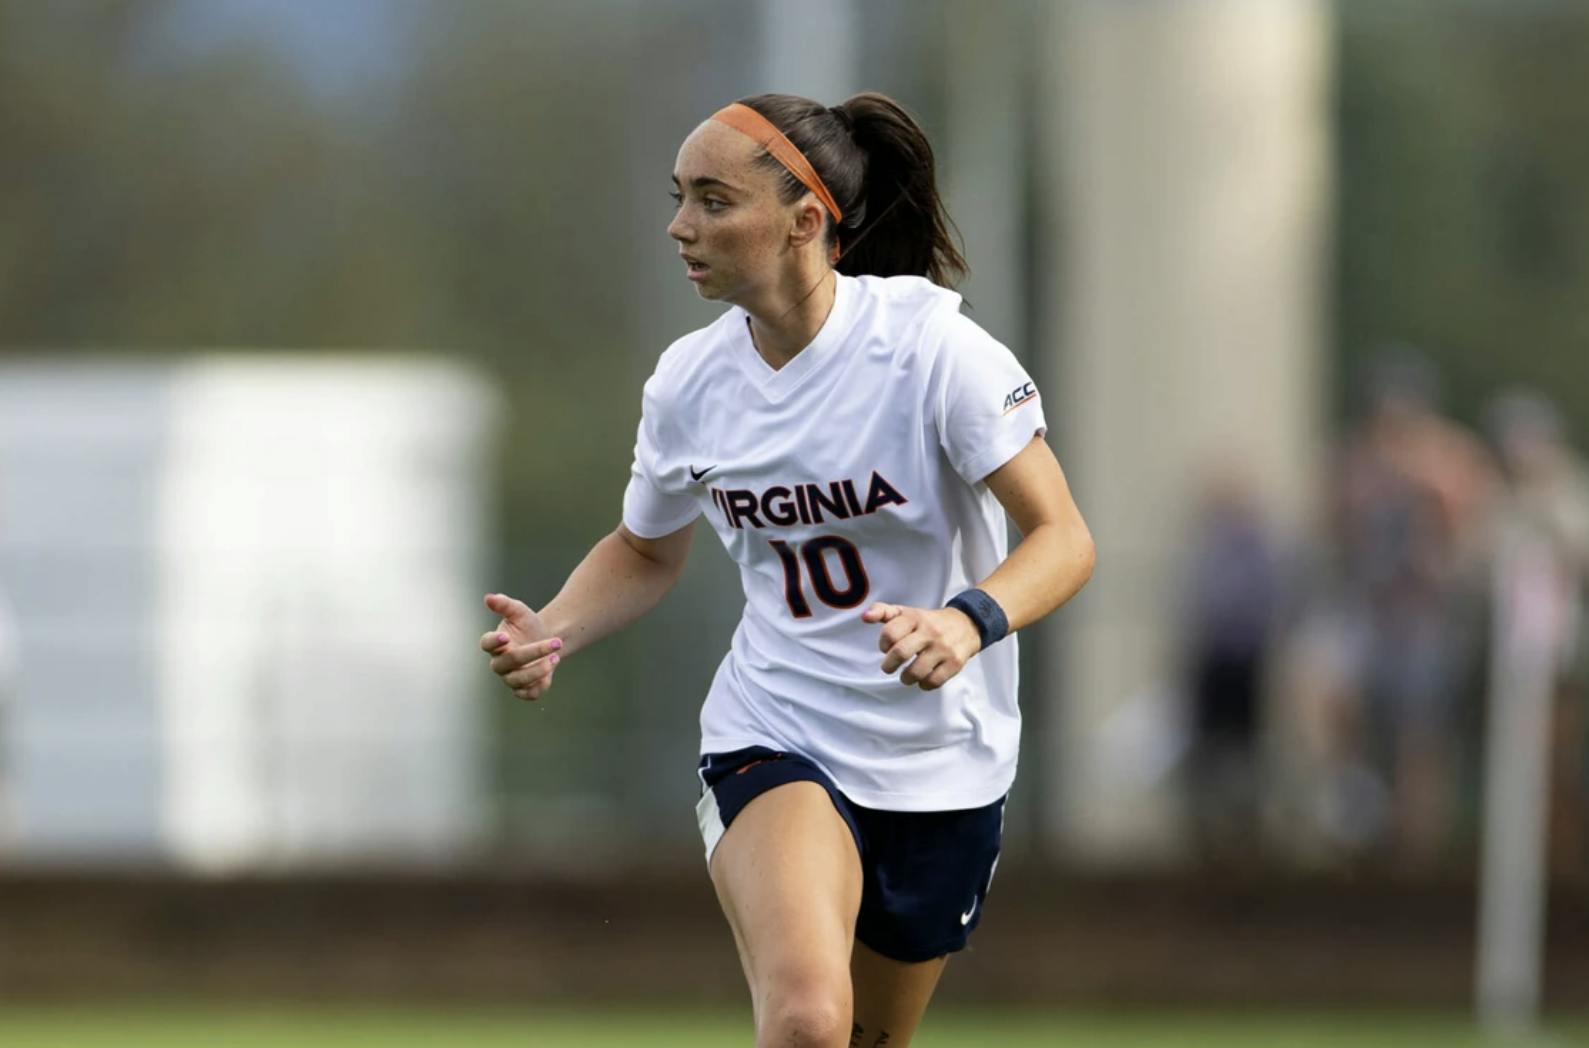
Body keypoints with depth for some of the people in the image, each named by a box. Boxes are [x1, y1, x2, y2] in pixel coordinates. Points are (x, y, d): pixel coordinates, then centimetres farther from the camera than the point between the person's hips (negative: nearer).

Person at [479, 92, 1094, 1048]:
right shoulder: (687, 383, -4)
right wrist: (551, 634, -6)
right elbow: (647, 552, 14)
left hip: (941, 768, -1)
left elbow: (1063, 537, -18)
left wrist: (968, 621, -39)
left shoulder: (934, 350, -17)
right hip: (771, 743, 1)